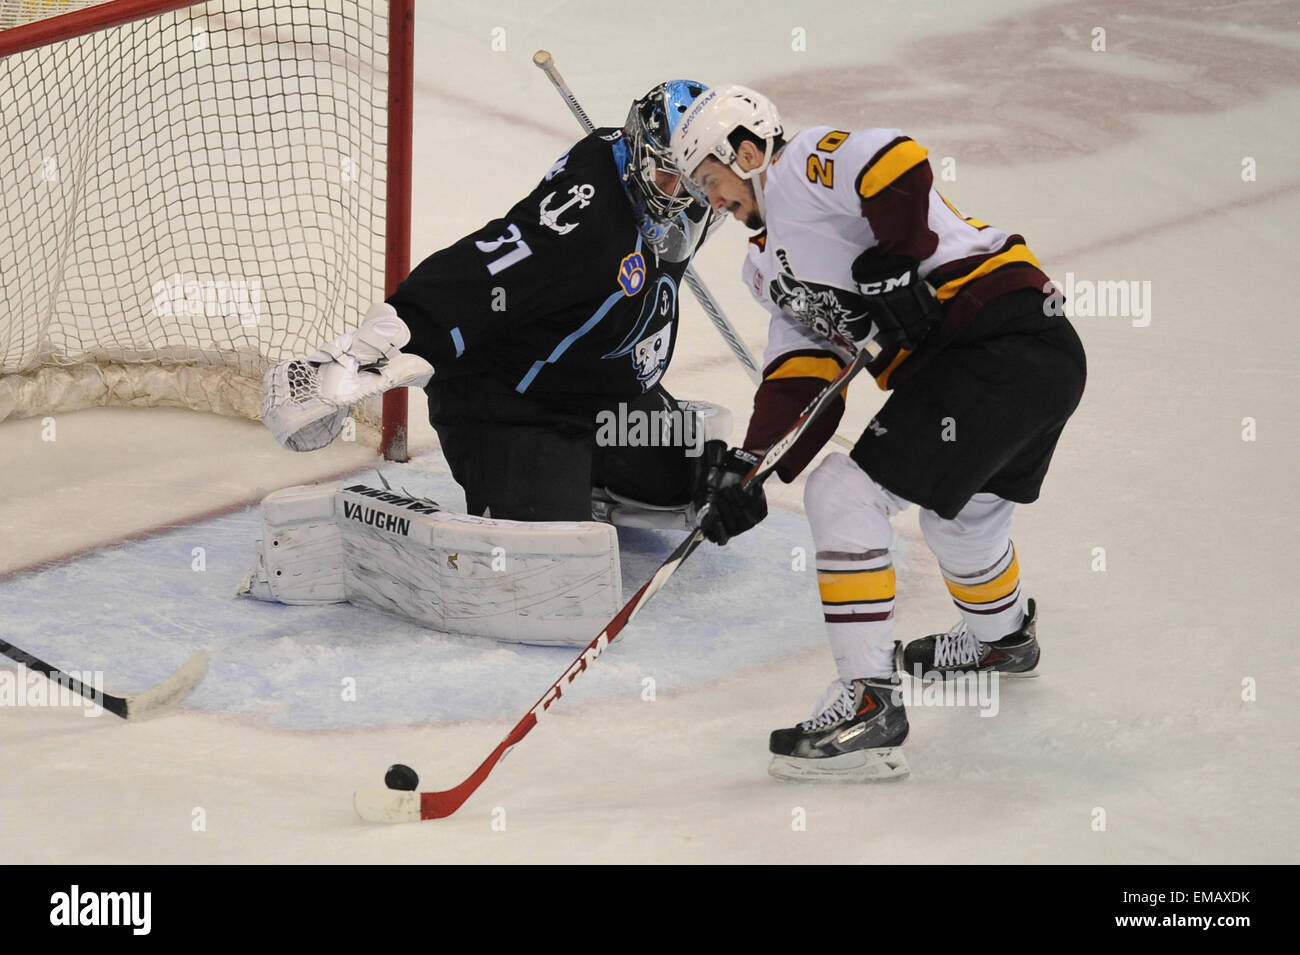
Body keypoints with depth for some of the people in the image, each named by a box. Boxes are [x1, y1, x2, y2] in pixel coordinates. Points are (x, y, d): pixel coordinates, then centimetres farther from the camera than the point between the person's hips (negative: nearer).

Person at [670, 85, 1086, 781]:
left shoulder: (800, 169, -3)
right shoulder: (772, 266, 24)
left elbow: (894, 163, -24)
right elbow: (801, 380, 14)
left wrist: (890, 268, -21)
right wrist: (750, 469, 0)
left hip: (1006, 337, -11)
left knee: (845, 494, -13)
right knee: (959, 510, 35)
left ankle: (869, 703, -12)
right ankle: (1001, 637, 63)